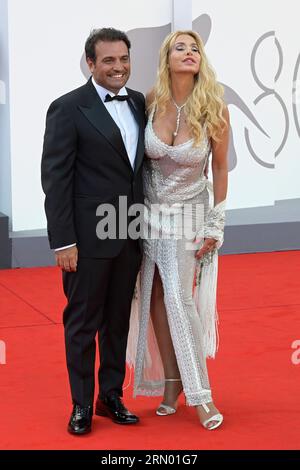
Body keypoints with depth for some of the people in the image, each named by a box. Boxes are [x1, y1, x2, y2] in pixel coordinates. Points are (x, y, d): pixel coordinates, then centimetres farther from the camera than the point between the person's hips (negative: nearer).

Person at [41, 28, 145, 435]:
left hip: (130, 234, 5)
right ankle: (82, 405, 18)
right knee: (83, 321, 6)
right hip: (88, 235, -5)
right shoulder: (68, 109, -10)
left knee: (118, 320, 14)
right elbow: (55, 179, -11)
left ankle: (111, 396, 27)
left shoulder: (139, 103, 7)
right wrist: (63, 241, -15)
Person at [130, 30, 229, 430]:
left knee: (180, 298, -9)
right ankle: (172, 384, 14)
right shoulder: (150, 103, -9)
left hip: (189, 213, -3)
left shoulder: (214, 109, -14)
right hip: (151, 211, 3)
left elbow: (220, 168, -4)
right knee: (157, 297, 4)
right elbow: (137, 156, 5)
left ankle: (199, 393, 0)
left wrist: (215, 226, -4)